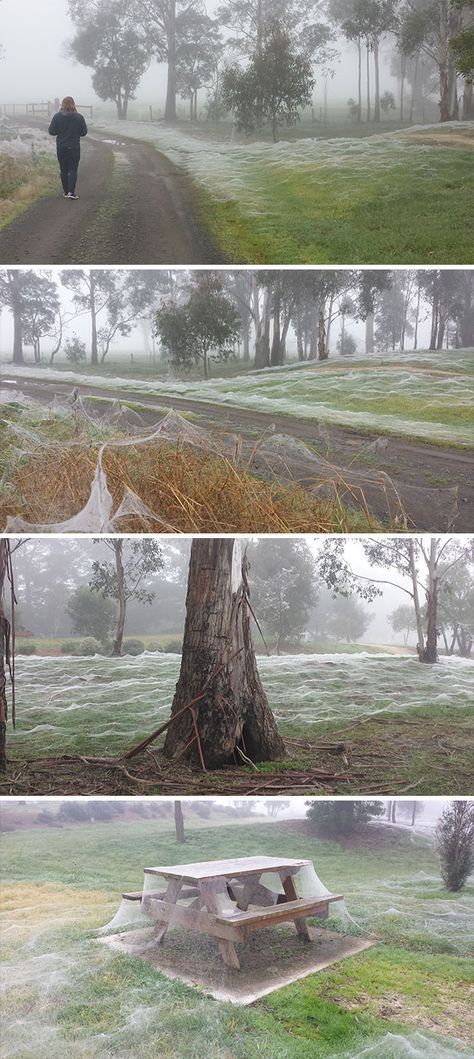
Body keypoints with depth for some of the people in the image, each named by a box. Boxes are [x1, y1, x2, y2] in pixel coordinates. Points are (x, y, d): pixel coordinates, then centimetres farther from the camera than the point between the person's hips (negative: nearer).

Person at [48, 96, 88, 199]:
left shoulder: (57, 117, -6)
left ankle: (65, 192, 15)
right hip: (74, 148, -1)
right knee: (73, 169, 1)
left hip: (61, 148, 1)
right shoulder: (79, 117, -7)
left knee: (64, 170, 11)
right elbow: (84, 132, 0)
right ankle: (71, 192, -12)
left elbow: (51, 132, -4)